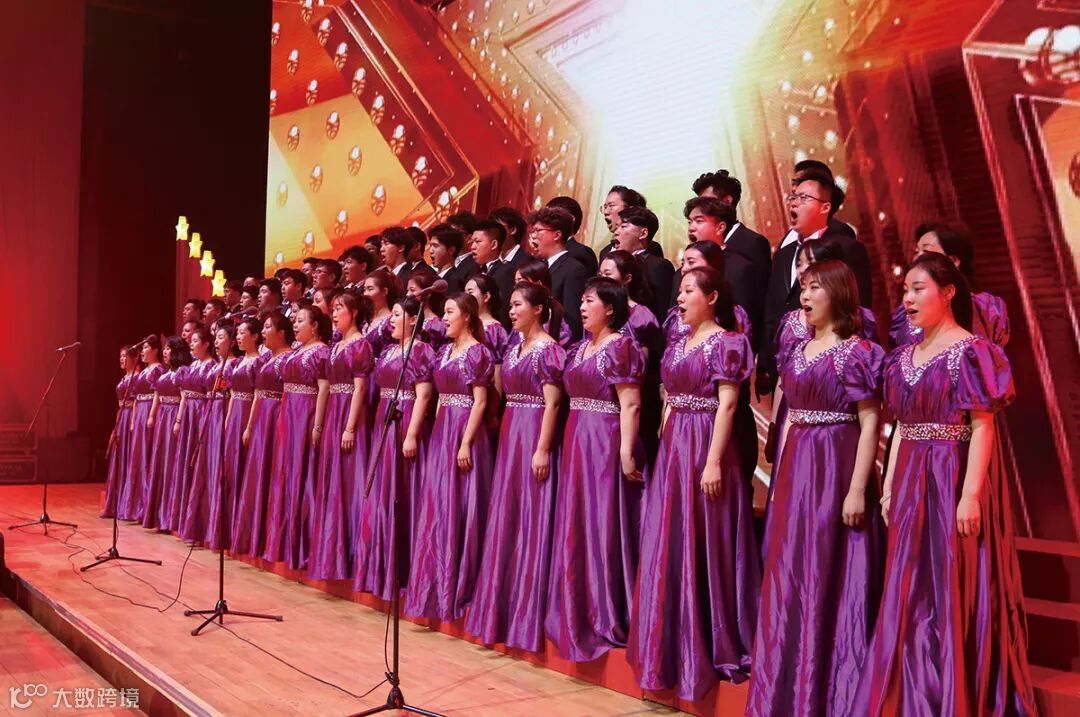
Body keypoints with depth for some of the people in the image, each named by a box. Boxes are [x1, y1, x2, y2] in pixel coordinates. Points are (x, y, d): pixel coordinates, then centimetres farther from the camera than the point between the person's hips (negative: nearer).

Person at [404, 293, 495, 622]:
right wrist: (436, 433, 14)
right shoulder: (446, 351, 14)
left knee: (460, 510, -3)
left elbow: (480, 401, -13)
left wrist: (466, 443, -19)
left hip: (465, 432, -8)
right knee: (437, 509, 10)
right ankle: (437, 588, 20)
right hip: (442, 432, 8)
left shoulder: (478, 352, -9)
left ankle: (459, 591, 7)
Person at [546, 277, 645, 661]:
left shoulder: (620, 347, -9)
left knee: (604, 528, -3)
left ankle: (608, 619, 9)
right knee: (577, 529, 12)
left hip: (607, 443, -9)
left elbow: (631, 405, -15)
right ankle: (580, 613, 24)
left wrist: (627, 452, -22)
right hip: (576, 442, 9)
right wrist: (571, 443, 14)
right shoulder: (581, 348, 16)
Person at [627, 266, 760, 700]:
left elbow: (727, 404, -15)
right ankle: (676, 645, 24)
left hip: (704, 445, -8)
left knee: (701, 545, -2)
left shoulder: (726, 342, -8)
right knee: (669, 545, 11)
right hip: (672, 445, 8)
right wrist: (664, 445, 15)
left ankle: (711, 647, 12)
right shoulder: (679, 342, 14)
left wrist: (714, 461, -20)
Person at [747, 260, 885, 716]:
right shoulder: (799, 351, 13)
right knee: (791, 575, 13)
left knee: (828, 575, -1)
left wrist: (858, 490, -18)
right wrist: (781, 475, 15)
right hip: (797, 468, 8)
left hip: (835, 467, -8)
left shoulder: (856, 352, -9)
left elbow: (869, 425, -13)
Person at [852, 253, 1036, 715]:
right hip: (911, 482, 7)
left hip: (951, 480, -7)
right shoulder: (904, 356, 12)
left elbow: (982, 428, -13)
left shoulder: (969, 351, -9)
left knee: (953, 592, 0)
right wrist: (889, 487, 11)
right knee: (911, 593, 12)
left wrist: (970, 494, -20)